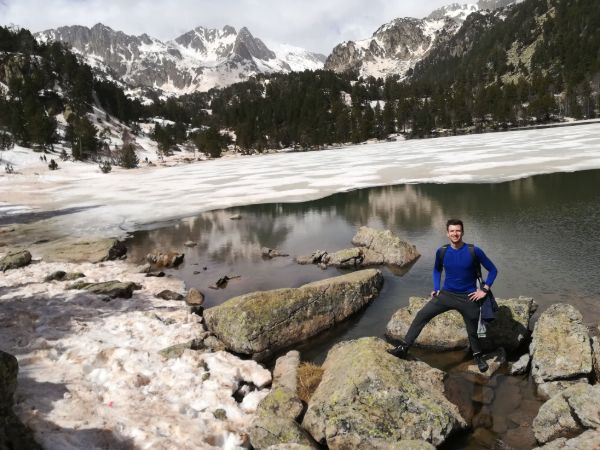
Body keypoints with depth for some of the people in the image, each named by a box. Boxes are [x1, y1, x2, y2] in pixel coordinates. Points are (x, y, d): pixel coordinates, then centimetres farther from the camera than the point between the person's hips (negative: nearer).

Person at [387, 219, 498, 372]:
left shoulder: (474, 251, -15)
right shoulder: (442, 252, -6)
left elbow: (492, 270, -3)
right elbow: (437, 270, 15)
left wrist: (484, 290, -8)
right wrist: (436, 288, 6)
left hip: (468, 298, -2)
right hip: (446, 294, 2)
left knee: (472, 330, 13)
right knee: (422, 315, -8)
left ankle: (478, 356, 43)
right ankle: (404, 347, -1)